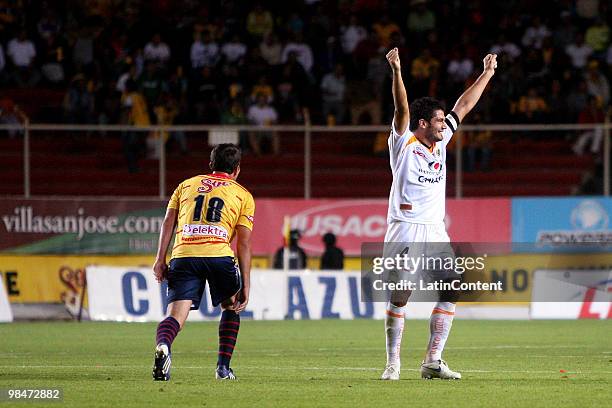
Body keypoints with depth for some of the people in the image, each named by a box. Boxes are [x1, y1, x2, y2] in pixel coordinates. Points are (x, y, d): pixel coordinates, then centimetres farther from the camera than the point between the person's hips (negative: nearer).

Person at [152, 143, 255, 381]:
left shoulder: (186, 185, 25)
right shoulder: (242, 195, 18)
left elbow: (168, 222, 12)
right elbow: (244, 242, 11)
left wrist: (160, 259, 7)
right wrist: (245, 285, 10)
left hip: (183, 256, 1)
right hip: (219, 255, -1)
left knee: (175, 316, -9)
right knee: (231, 308, 26)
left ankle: (162, 346, -43)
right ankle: (223, 367, 19)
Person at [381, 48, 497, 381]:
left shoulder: (440, 142, 15)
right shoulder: (403, 142, -2)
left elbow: (463, 107, 21)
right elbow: (402, 108, -16)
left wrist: (487, 73, 25)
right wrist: (396, 71, -31)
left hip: (435, 231, 6)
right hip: (405, 230, -6)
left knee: (451, 293, -1)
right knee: (399, 298, -6)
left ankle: (433, 361, 2)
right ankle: (392, 363, 0)